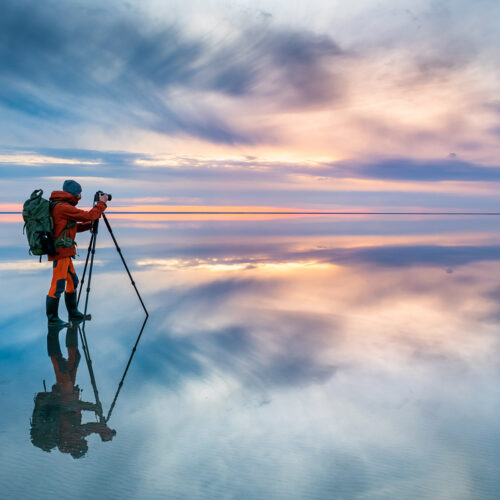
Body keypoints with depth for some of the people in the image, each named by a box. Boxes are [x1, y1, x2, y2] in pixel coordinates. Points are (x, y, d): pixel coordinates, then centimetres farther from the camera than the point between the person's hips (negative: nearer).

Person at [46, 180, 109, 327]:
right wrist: (102, 203, -4)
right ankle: (52, 319, 0)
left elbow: (74, 227, 21)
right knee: (58, 285, -6)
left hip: (64, 252, 11)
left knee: (72, 281, 17)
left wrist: (91, 224, 12)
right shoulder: (63, 207, -16)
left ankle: (73, 314, 27)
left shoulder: (62, 206, 16)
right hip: (60, 251, -11)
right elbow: (88, 216, -16)